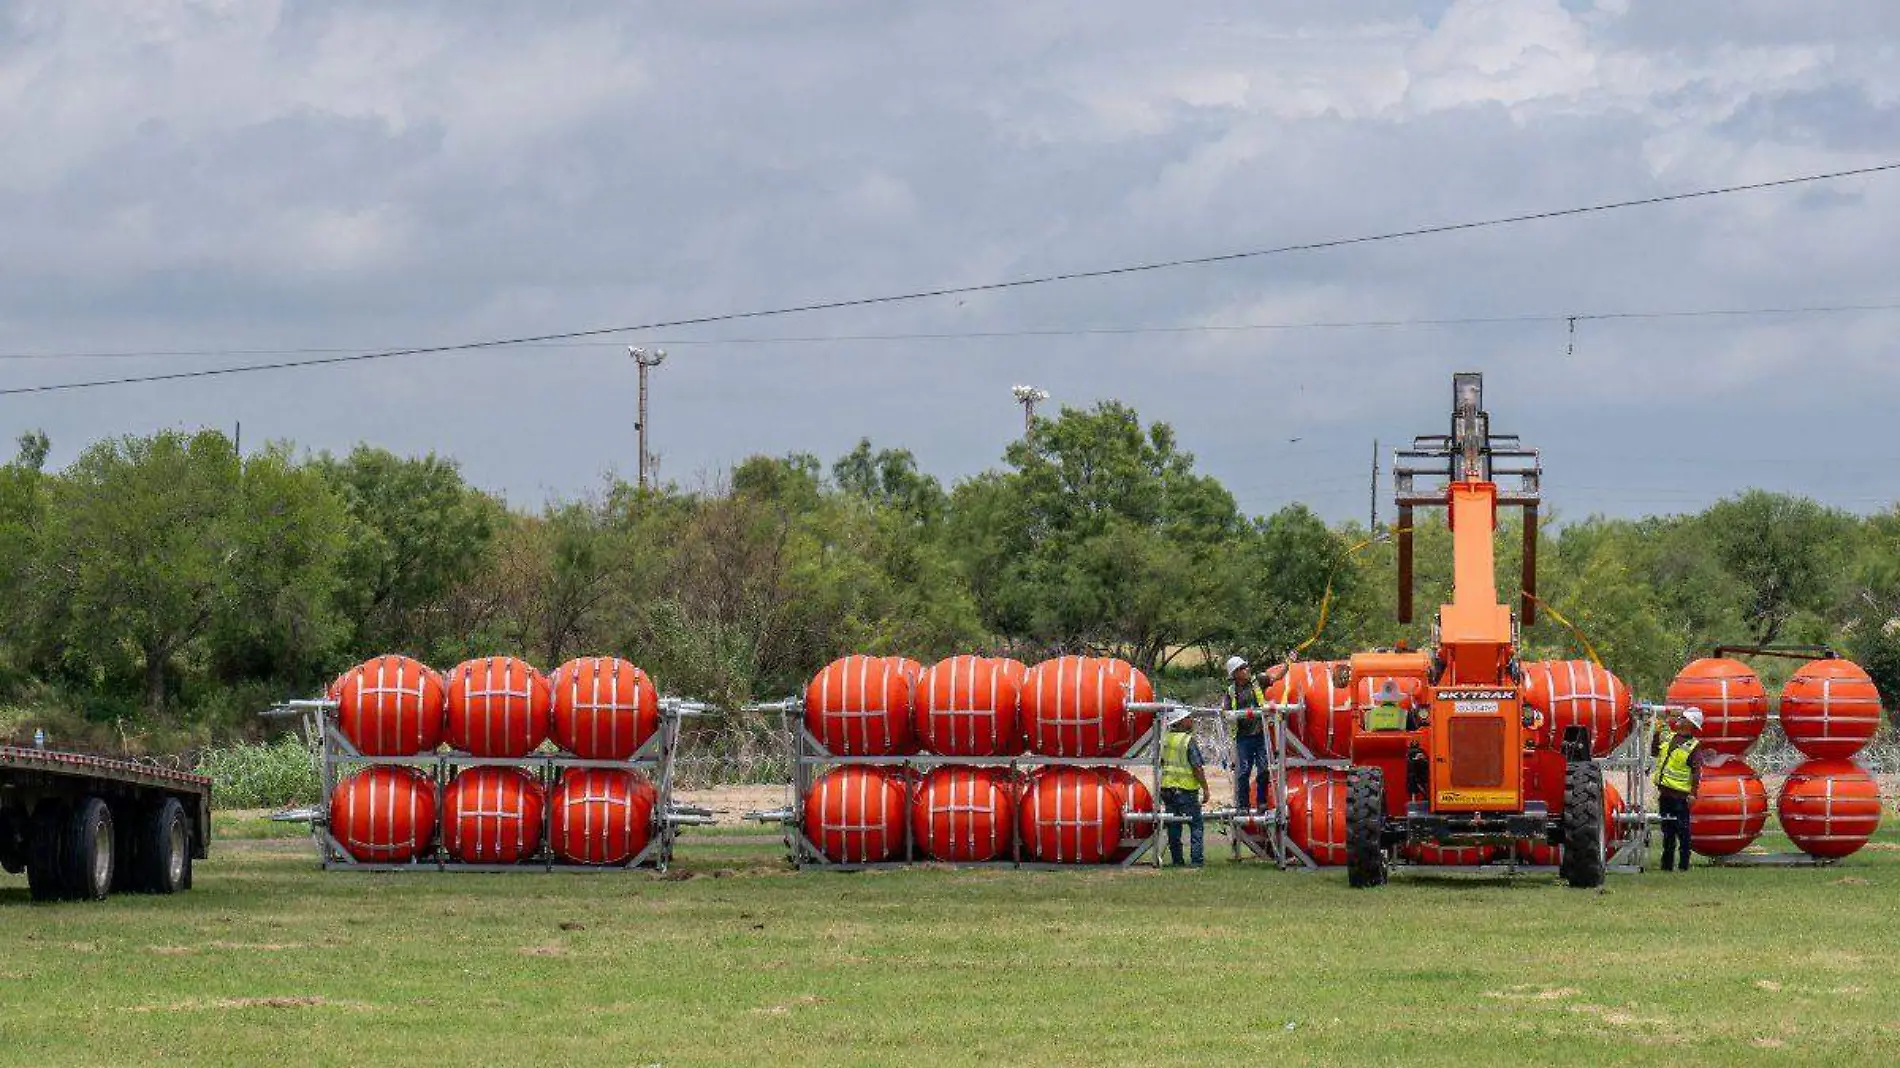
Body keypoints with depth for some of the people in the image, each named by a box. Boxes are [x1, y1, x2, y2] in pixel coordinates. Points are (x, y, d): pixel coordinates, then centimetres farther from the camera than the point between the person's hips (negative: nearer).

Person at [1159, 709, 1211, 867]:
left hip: (1167, 788, 6)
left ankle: (1177, 859, 12)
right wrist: (1205, 788, -9)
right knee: (1196, 825, 2)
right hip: (1187, 789, -6)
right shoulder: (1188, 741, -13)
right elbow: (1197, 768, -16)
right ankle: (1197, 859, -3)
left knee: (1173, 826, 10)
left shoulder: (1166, 738, 7)